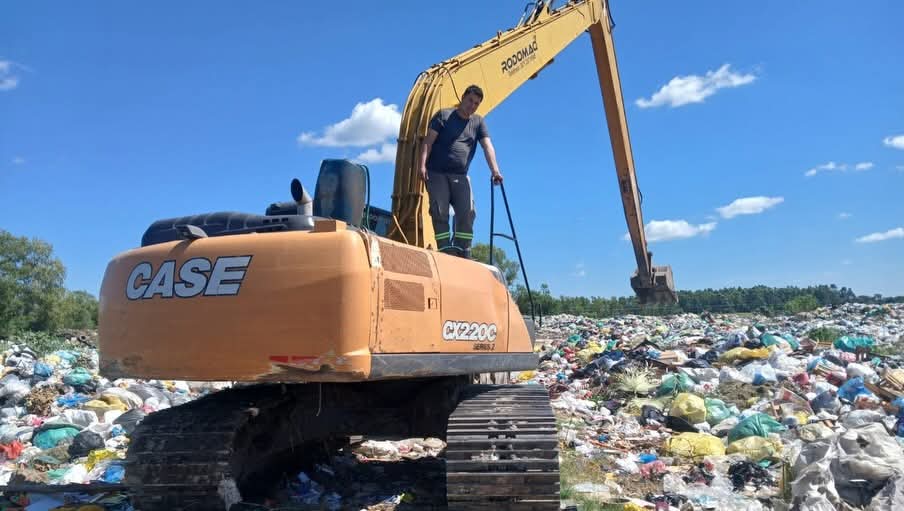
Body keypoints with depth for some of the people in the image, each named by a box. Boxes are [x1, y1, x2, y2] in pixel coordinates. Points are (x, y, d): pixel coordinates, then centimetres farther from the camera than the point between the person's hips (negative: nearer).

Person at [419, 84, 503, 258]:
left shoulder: (478, 122, 12)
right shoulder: (444, 115, 4)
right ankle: (445, 253, -5)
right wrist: (422, 165, -14)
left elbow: (487, 146, -2)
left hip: (460, 176, 3)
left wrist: (495, 170, -17)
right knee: (440, 214, -7)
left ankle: (463, 254, -1)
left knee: (467, 213, -8)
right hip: (437, 174, -3)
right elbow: (428, 141, -1)